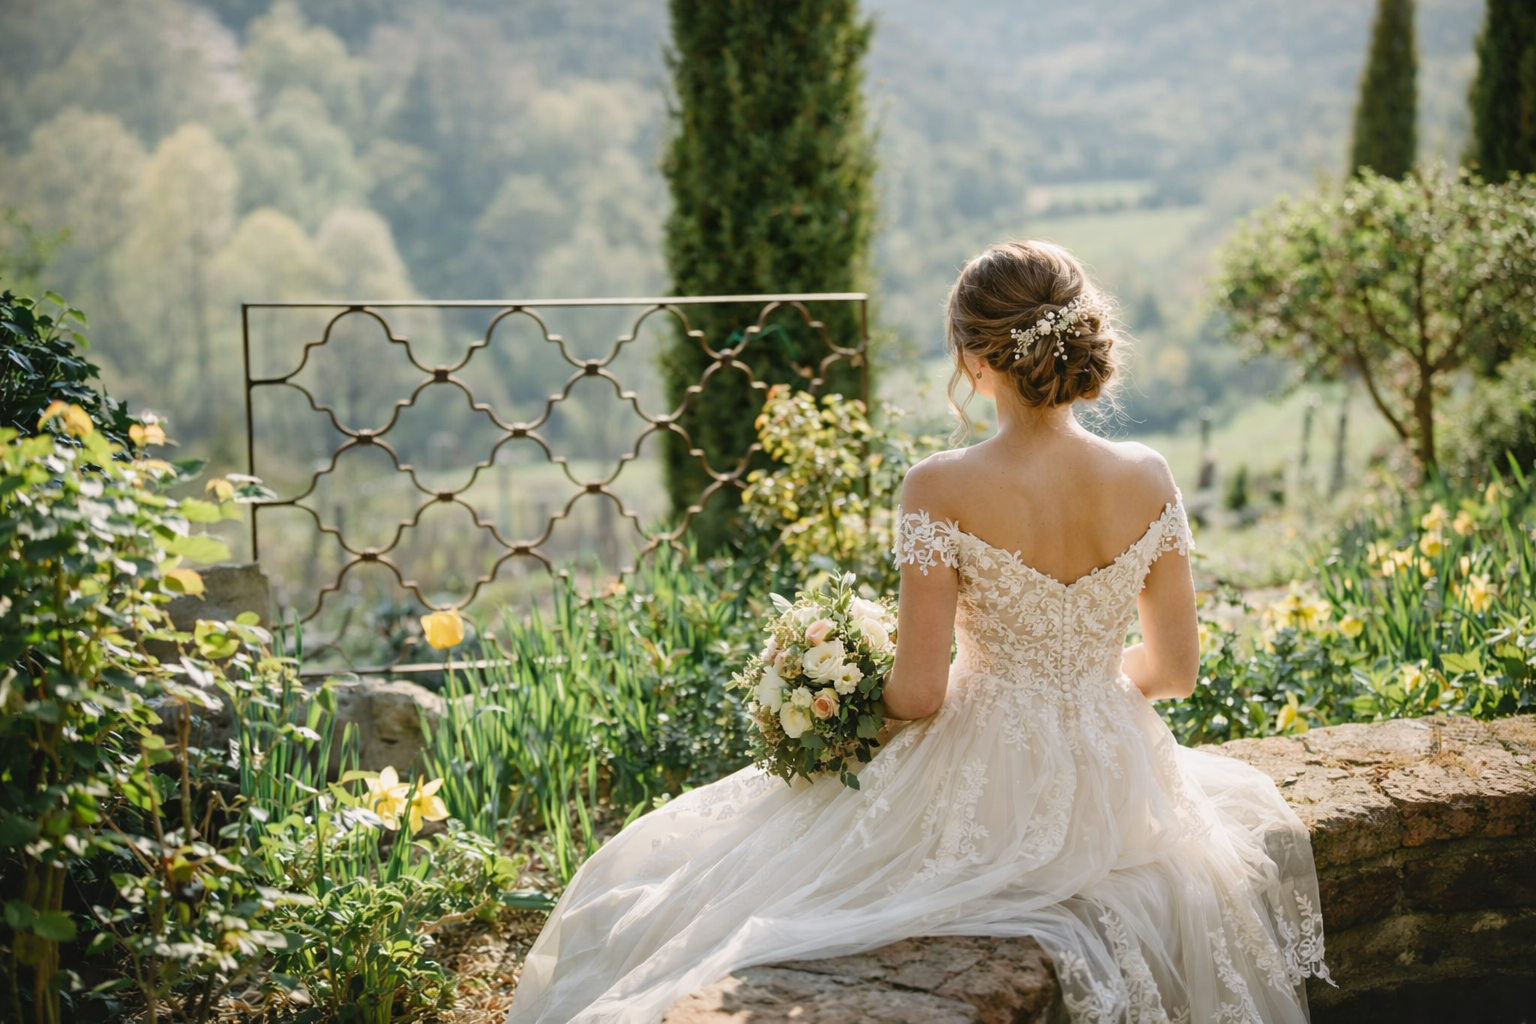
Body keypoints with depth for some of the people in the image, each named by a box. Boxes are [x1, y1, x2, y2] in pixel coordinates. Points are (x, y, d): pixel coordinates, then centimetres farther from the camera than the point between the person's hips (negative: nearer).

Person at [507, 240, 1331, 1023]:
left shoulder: (941, 490, -20)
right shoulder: (1147, 480, -8)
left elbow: (918, 693, -18)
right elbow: (1176, 669, 1)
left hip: (984, 790, -3)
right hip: (1115, 797, 4)